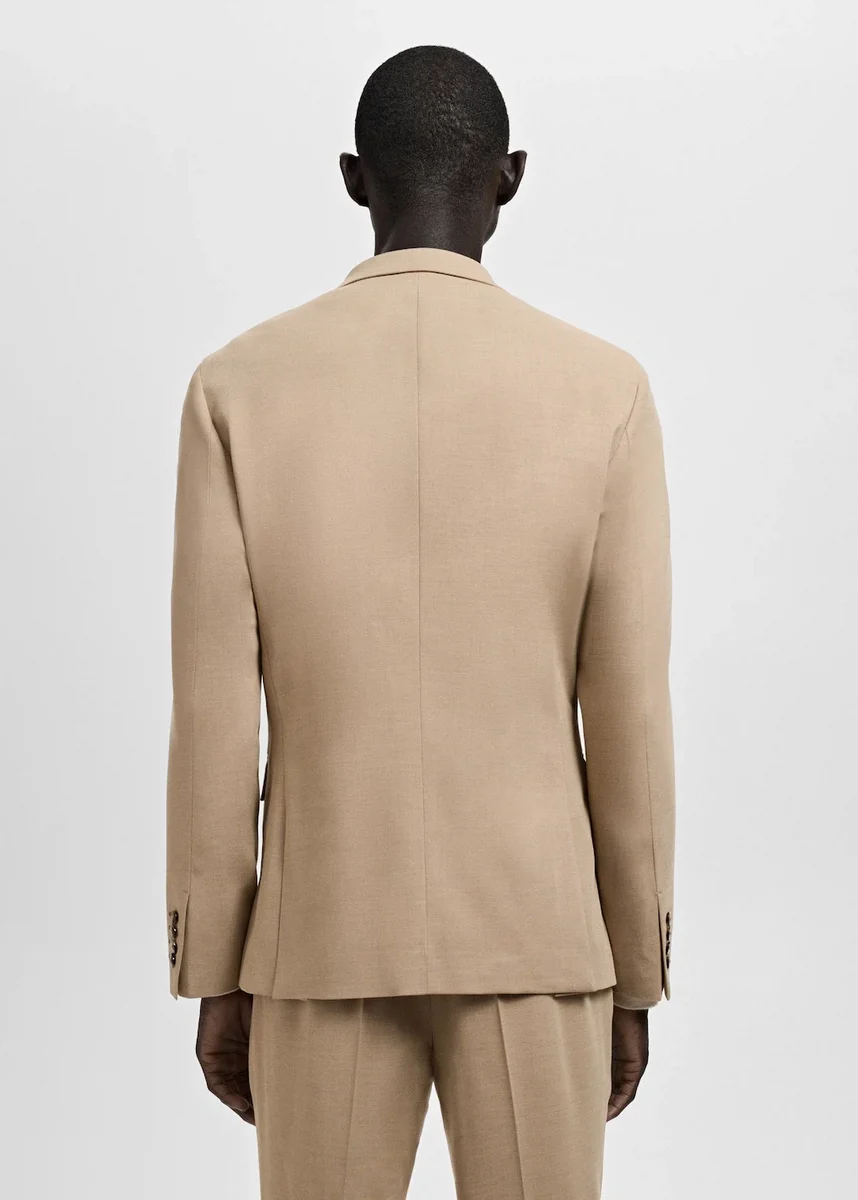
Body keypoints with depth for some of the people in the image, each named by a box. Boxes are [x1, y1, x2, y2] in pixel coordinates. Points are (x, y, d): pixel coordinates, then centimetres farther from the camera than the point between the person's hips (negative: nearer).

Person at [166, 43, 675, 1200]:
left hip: (326, 938, 0)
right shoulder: (605, 390, -7)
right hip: (535, 935, 0)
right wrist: (637, 979, 6)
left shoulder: (239, 388, -6)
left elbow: (214, 715, -6)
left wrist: (214, 978, 4)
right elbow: (631, 719, -6)